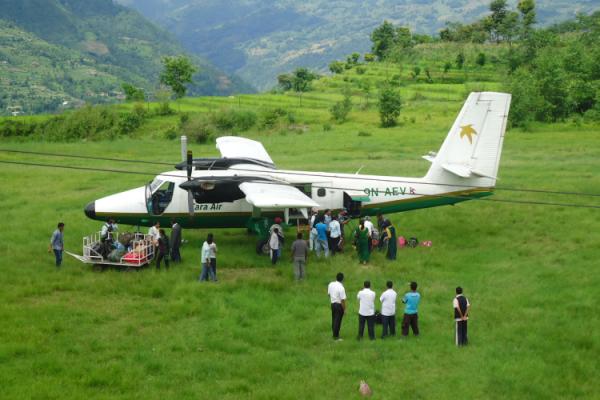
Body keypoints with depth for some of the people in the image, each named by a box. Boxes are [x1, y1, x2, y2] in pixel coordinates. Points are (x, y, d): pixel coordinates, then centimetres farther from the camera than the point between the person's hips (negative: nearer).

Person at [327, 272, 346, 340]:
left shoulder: (331, 284, -3)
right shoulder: (341, 288, -24)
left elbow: (329, 294, 10)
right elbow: (342, 300, -21)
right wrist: (344, 309, -12)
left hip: (333, 304, 7)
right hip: (339, 305, -7)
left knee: (334, 319, 18)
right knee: (338, 321, 3)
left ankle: (334, 334, 29)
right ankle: (336, 336, 10)